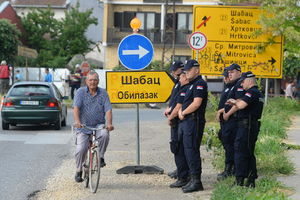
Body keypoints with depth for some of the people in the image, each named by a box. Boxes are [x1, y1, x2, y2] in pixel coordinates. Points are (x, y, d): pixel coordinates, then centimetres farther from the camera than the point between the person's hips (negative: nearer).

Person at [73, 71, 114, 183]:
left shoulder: (103, 93, 5)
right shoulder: (81, 92, 1)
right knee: (81, 149, -15)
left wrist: (109, 123, -22)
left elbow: (108, 110, -4)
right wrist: (77, 121, -30)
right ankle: (78, 170, 9)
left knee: (104, 134, -31)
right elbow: (76, 107, -12)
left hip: (99, 125, 1)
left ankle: (100, 157, -8)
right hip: (83, 127, -1)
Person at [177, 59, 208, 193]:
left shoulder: (200, 84, -10)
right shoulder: (192, 84, 22)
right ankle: (192, 180, 18)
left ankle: (196, 181, -10)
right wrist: (180, 111, 5)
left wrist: (183, 113, -9)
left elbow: (196, 103, -20)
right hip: (186, 121, 11)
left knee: (191, 150, -12)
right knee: (186, 150, 12)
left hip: (194, 121, -11)